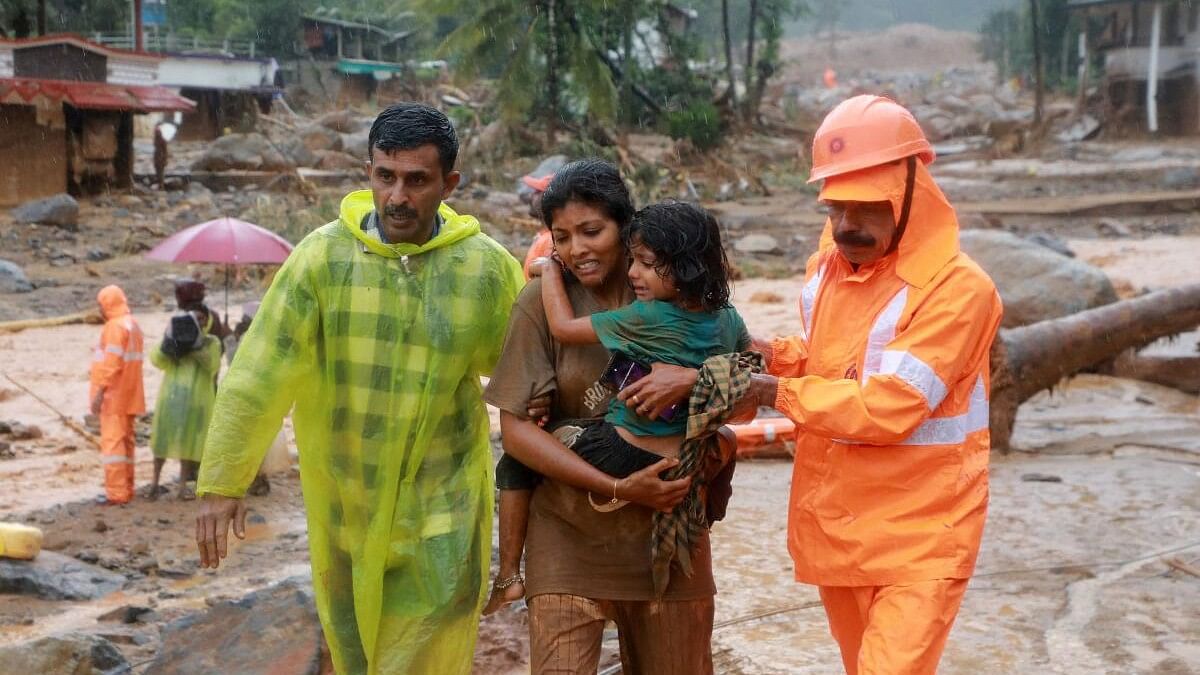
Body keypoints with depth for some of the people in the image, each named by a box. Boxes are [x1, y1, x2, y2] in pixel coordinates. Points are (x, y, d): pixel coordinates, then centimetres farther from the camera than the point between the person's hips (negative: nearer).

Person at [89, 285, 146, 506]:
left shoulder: (115, 327, -14)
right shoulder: (133, 325, 15)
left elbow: (112, 363, -21)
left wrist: (99, 392, -20)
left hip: (114, 396, -10)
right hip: (129, 396, 10)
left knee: (112, 441, -8)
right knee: (126, 441, 13)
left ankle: (117, 493, -11)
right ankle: (126, 490, 18)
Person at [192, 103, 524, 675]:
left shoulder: (489, 268, -8)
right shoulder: (323, 256, -10)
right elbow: (260, 372, -11)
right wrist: (222, 481, -13)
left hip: (441, 505, -1)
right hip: (342, 503, 1)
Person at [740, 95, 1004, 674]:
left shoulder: (956, 288, -20)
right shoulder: (825, 268, 5)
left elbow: (887, 408, -26)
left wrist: (780, 394, -16)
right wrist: (775, 355, -1)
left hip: (918, 535, -7)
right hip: (834, 522, 7)